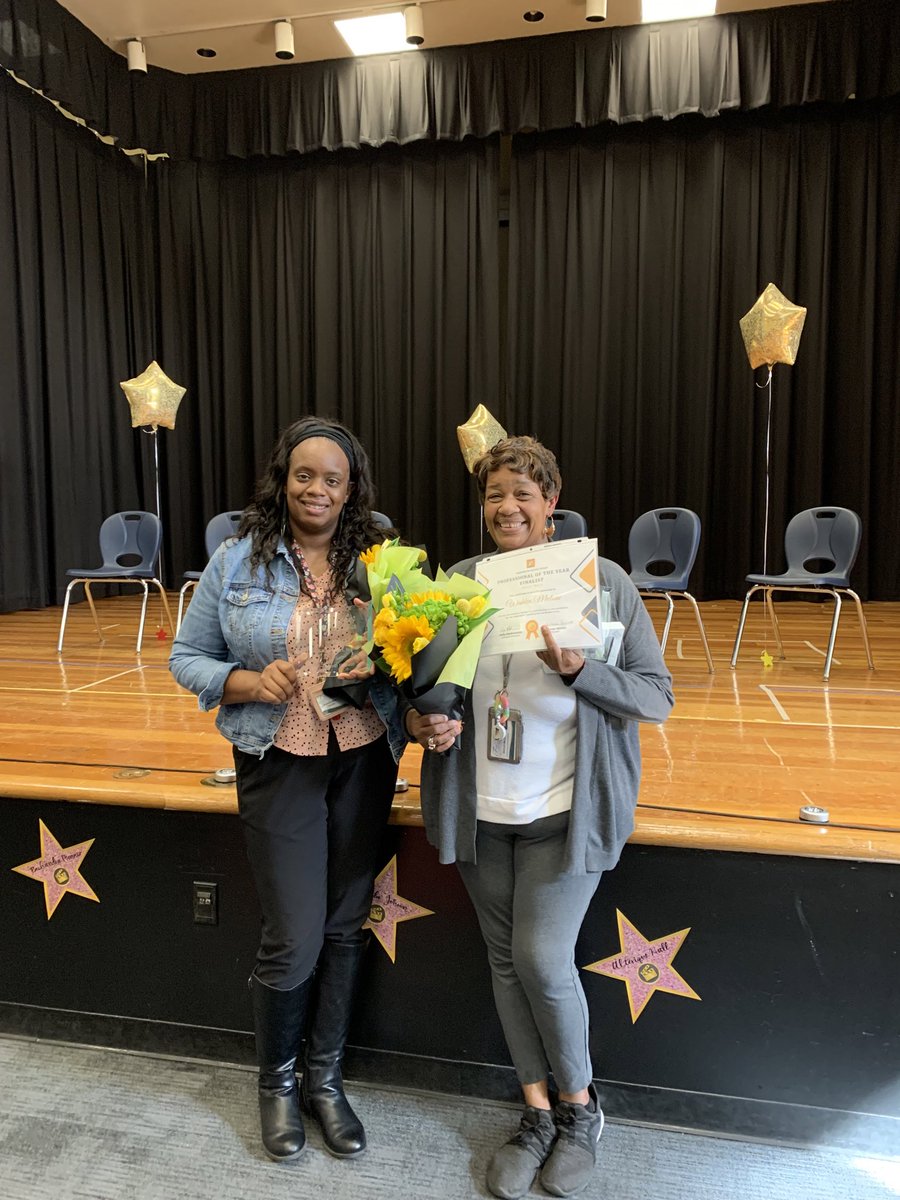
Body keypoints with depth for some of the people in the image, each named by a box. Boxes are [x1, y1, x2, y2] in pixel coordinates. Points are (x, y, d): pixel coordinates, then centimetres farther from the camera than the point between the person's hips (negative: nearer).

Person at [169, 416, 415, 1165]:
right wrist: (249, 683, -16)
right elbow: (187, 658, 2)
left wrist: (380, 665, -17)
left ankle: (325, 1079, 37)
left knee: (345, 928, 13)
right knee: (293, 940, 3)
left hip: (365, 762, 2)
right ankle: (276, 1082, 33)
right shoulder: (237, 561, -2)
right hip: (280, 765, -2)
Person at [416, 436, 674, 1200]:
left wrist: (579, 670, -23)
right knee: (506, 961, 13)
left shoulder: (602, 580, -8)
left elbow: (657, 697, -7)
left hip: (565, 813, -3)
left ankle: (580, 1108, 28)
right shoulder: (462, 582, 0)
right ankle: (538, 1114, 36)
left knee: (543, 960, -4)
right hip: (481, 813, 4)